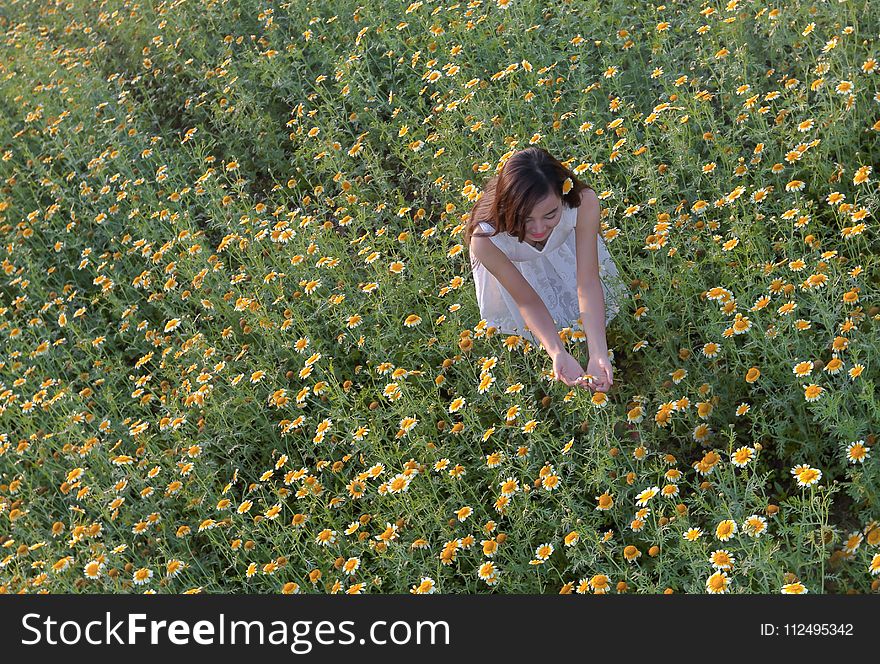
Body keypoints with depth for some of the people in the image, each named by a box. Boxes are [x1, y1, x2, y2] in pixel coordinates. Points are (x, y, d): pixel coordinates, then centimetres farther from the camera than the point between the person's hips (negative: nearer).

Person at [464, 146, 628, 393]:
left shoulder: (584, 202, -43)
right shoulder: (485, 239, -45)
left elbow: (588, 283, -38)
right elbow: (528, 301, -31)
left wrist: (598, 354, -48)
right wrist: (558, 354, -46)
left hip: (564, 250, 1)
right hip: (514, 264, -1)